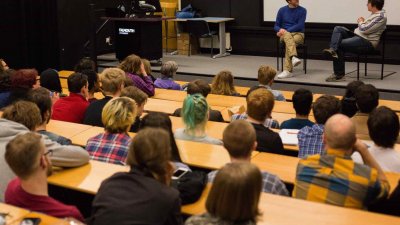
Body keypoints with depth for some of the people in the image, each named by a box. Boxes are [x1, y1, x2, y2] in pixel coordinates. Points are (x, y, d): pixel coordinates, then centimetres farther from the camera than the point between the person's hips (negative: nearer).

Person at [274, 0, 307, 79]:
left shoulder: (302, 10, 2)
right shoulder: (282, 10, 8)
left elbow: (300, 25, -9)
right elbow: (276, 26, 11)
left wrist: (286, 30, -17)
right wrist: (280, 30, -13)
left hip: (298, 34, -1)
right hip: (285, 34, 1)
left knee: (288, 42, -36)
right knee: (288, 36, -38)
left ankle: (287, 70, -43)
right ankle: (294, 57, -60)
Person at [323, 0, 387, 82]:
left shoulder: (381, 17, -16)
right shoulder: (374, 14, 15)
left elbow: (365, 30, -22)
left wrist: (360, 22, -3)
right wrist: (362, 21, 3)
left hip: (367, 42, -10)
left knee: (340, 45, -17)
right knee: (338, 29, -1)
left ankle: (339, 74, -9)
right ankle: (333, 50, -24)